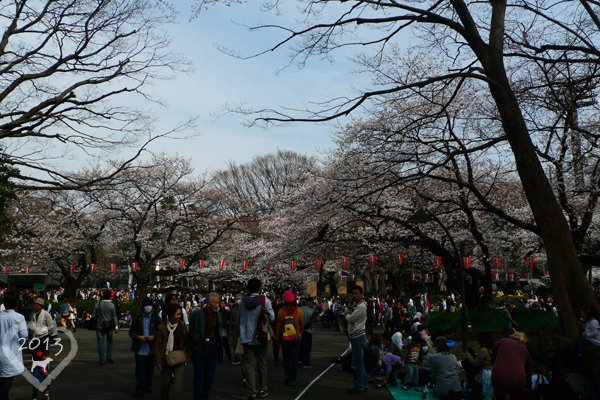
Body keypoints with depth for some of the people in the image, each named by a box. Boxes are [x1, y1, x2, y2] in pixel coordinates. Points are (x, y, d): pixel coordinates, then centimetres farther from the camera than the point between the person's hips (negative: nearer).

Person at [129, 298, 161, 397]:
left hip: (151, 349, 1)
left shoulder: (156, 318, -1)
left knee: (150, 369, 12)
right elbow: (131, 332, 4)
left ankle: (147, 386, 28)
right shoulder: (138, 318, 0)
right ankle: (140, 389, 6)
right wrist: (138, 337, -13)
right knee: (140, 370, -1)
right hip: (140, 349, -1)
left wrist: (154, 336, -16)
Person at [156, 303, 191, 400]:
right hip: (166, 359, -1)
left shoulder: (182, 325, -3)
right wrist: (159, 362, -7)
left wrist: (188, 356, 6)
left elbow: (186, 342, 4)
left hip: (179, 359, 1)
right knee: (165, 383, 15)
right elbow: (158, 346, -6)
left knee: (178, 383, -8)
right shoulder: (162, 327, -11)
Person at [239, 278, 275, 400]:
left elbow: (239, 318, 3)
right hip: (261, 336, -1)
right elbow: (272, 317, -8)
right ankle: (262, 389, 20)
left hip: (247, 337, 1)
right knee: (262, 363, 13)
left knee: (249, 363, 4)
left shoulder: (242, 301, -4)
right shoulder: (265, 300, -10)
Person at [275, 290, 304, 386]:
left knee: (286, 358, 15)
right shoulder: (299, 311, -12)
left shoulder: (281, 311, -15)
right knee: (294, 359, 10)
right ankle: (292, 380, 9)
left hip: (284, 339, 0)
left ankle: (288, 376, 11)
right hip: (296, 338, 1)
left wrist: (278, 337, 7)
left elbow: (278, 326, -6)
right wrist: (300, 335, 15)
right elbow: (302, 325, -2)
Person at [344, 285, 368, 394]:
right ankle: (363, 385, 25)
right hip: (356, 336, 10)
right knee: (360, 362, 16)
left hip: (358, 337, -10)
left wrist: (346, 312, -1)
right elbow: (350, 318, 11)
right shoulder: (356, 305, 14)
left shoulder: (361, 306, -16)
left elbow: (350, 319, -20)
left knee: (357, 363, -4)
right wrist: (349, 310, -5)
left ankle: (359, 387, 3)